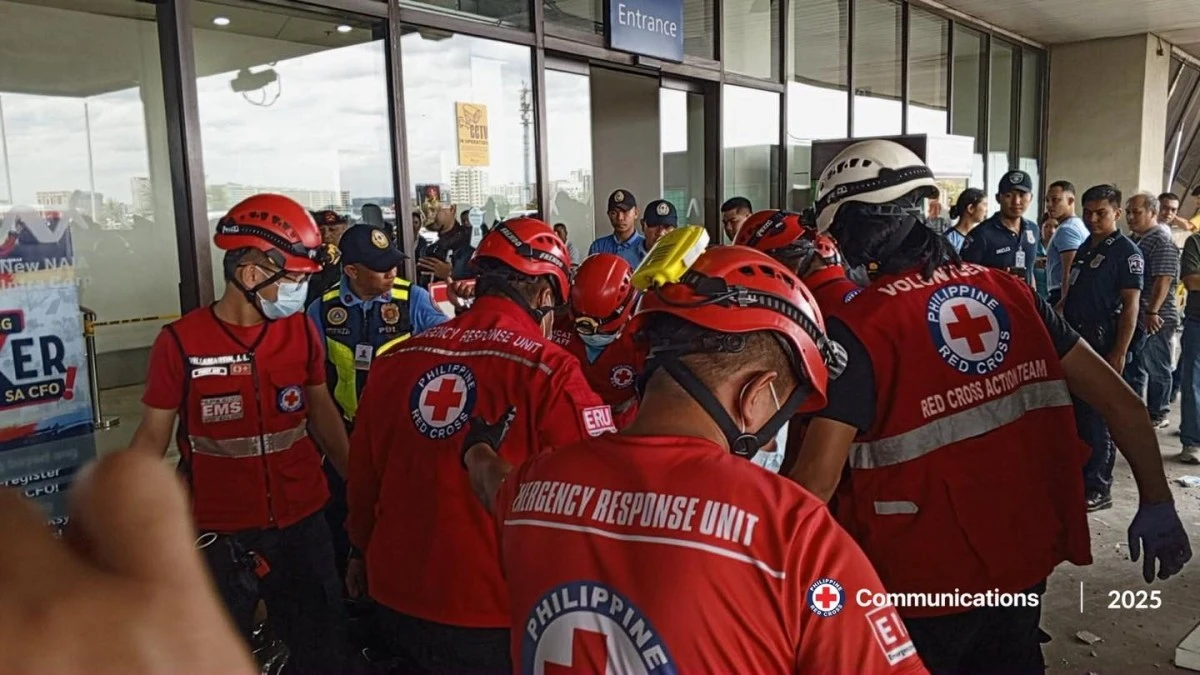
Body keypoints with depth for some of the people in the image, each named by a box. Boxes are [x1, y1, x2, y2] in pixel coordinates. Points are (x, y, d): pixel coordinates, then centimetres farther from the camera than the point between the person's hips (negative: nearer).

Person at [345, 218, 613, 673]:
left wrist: (365, 552, 26)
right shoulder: (550, 371, -18)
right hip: (497, 618, -4)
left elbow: (364, 476, 9)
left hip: (397, 601, 5)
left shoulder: (395, 361, -2)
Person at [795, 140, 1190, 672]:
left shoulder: (859, 329, -19)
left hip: (926, 582, -5)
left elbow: (816, 481, -22)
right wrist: (1157, 503, 13)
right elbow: (1121, 402, 2)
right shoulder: (1011, 293, -1)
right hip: (1026, 559, 5)